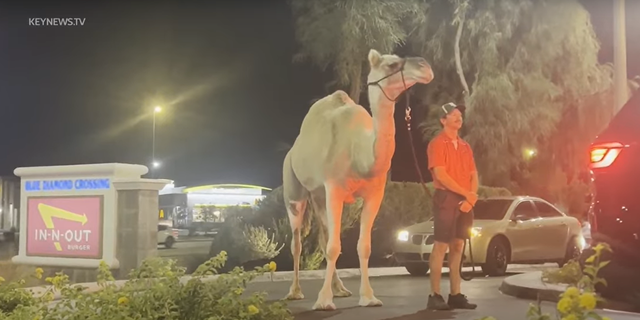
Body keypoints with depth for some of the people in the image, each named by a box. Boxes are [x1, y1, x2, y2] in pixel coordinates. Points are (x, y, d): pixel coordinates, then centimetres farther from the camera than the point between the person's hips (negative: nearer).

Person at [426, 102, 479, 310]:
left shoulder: (465, 146, 18)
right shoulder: (437, 144, -5)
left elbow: (473, 175, 13)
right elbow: (440, 174, -15)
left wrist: (471, 197, -5)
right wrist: (466, 193, -13)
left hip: (465, 201, 7)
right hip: (446, 198, -7)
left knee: (458, 247, 8)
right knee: (441, 246, -7)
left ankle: (455, 295, 11)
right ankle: (435, 296, -5)